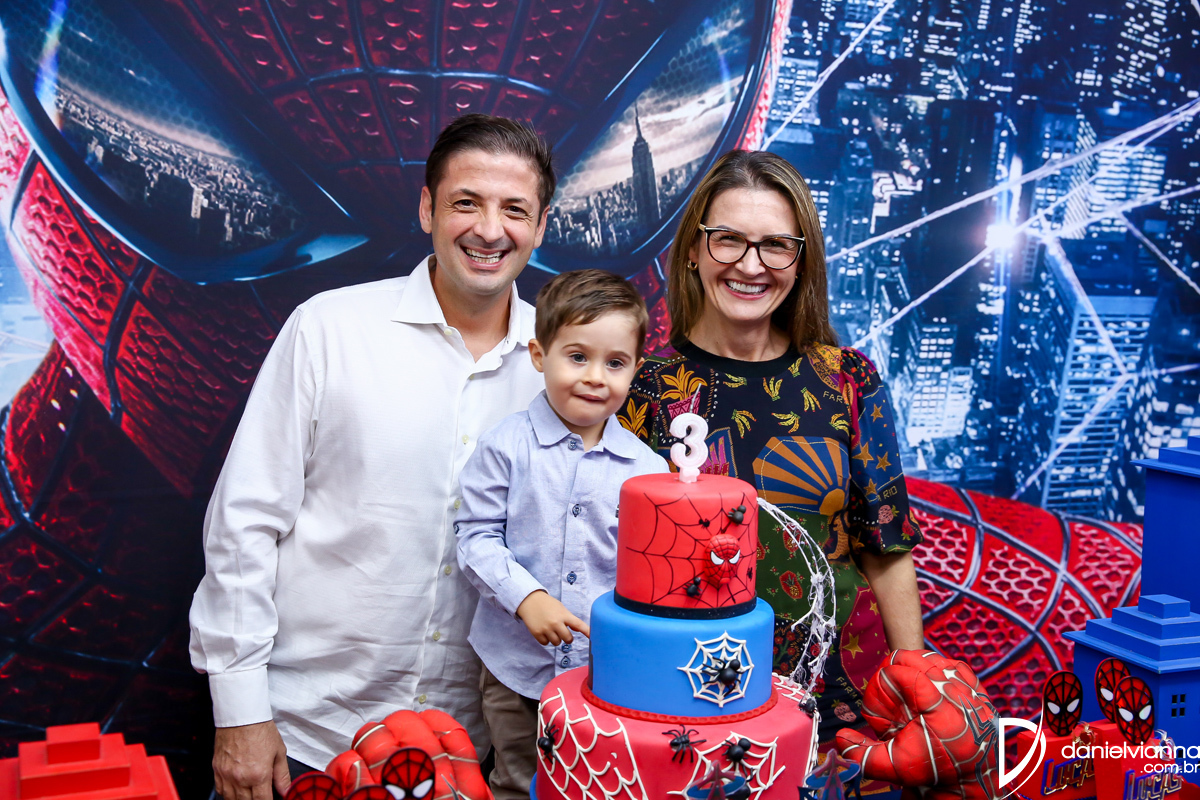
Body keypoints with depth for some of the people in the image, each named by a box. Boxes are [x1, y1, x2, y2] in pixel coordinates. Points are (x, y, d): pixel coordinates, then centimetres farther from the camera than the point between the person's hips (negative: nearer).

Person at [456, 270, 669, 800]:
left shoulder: (648, 468, -2)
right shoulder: (506, 447, -7)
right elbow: (476, 537, -8)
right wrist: (526, 597, -19)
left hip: (610, 668, 2)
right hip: (516, 662, -1)